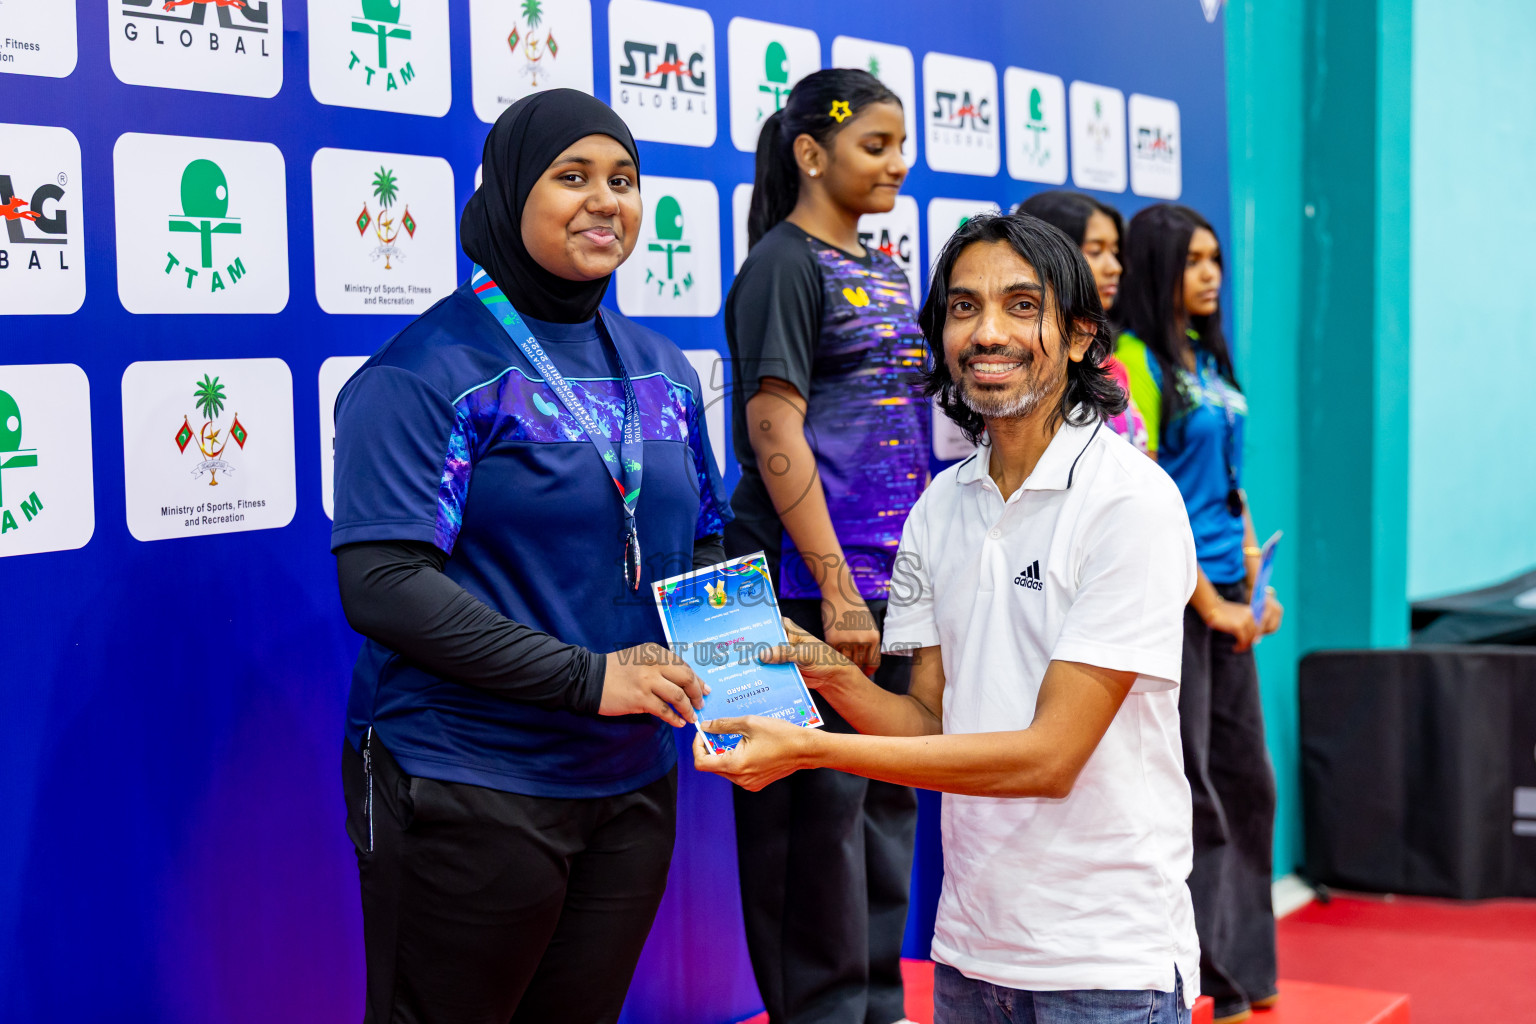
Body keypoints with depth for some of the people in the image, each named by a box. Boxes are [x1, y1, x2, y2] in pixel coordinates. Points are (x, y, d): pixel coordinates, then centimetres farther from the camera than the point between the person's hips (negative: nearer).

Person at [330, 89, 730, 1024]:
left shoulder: (664, 371, 10)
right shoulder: (430, 371, -11)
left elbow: (704, 540, 20)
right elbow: (381, 583, -20)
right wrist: (589, 677, -23)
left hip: (634, 787, 7)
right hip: (471, 795, -6)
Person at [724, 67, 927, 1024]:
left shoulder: (885, 273, 16)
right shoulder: (784, 265, -8)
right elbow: (775, 431, -15)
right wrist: (835, 588, -19)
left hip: (896, 583, 8)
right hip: (809, 587, -8)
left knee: (887, 802, 14)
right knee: (819, 811, -2)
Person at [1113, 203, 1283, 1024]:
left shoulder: (1207, 359, 15)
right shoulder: (1134, 361, -11)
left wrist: (1253, 579, 8)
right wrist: (1207, 601, -14)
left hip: (1224, 595, 9)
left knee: (1244, 778, 13)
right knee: (1183, 788, -3)